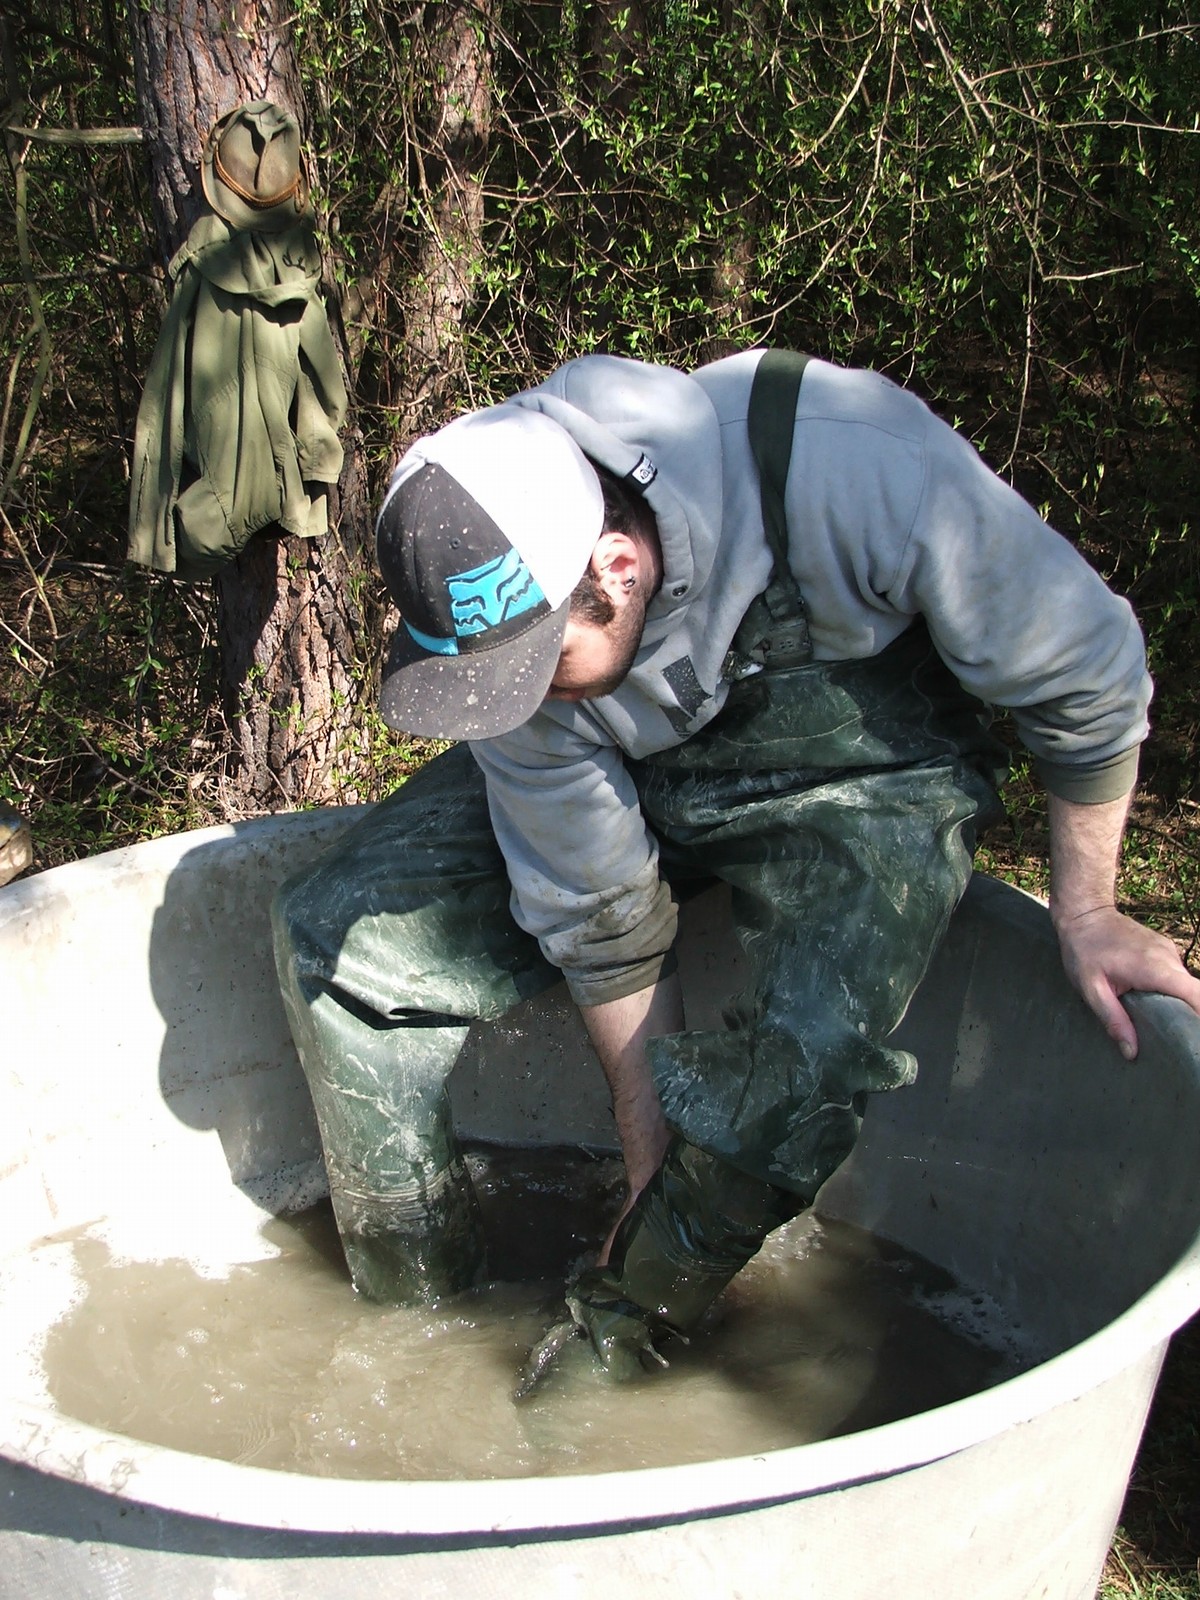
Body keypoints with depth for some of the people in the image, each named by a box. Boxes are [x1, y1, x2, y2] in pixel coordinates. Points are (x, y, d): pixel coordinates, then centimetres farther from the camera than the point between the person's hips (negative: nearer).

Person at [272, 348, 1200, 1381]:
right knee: (341, 930, -10)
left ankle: (604, 1355, -2)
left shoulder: (853, 468, -36)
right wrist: (656, 1179, -5)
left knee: (802, 1056, -31)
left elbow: (1084, 672, -17)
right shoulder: (508, 618, -23)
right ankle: (415, 1322, 7)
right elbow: (601, 923, -12)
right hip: (631, 771, 3)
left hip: (857, 773, -3)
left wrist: (1084, 913, -7)